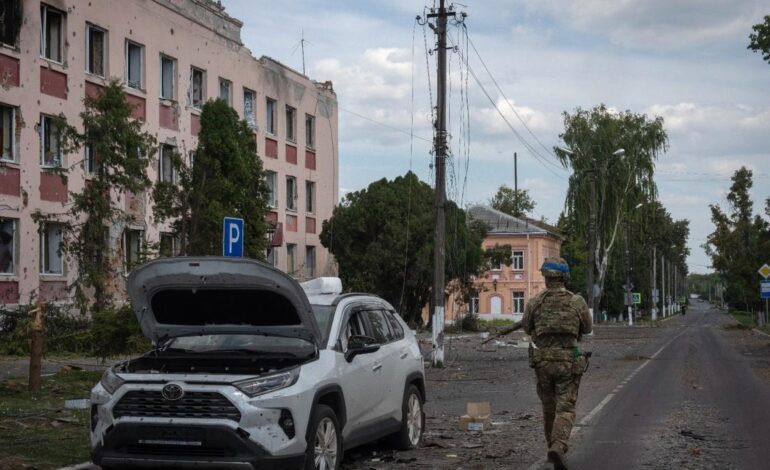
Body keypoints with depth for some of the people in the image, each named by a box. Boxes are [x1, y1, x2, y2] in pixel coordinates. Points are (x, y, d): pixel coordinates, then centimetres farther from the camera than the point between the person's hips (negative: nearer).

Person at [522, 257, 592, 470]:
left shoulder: (535, 303, -5)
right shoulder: (578, 302, -7)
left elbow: (526, 327, 13)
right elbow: (587, 329, 10)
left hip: (542, 362, 2)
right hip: (568, 363, -2)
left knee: (549, 408, 19)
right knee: (565, 410, -2)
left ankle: (554, 448, 30)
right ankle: (558, 448, -24)